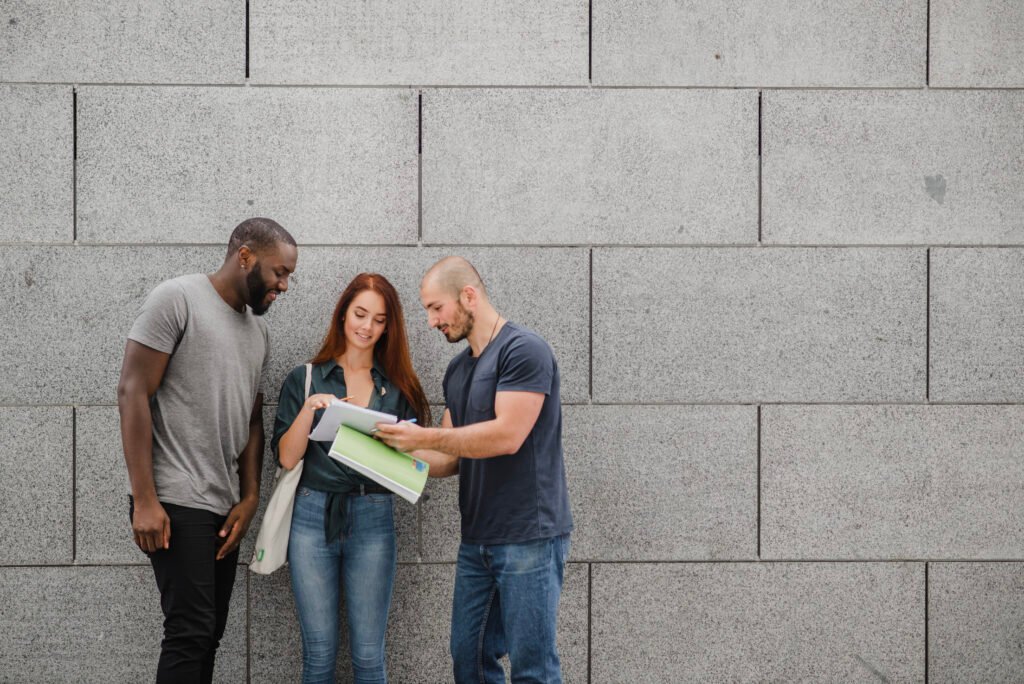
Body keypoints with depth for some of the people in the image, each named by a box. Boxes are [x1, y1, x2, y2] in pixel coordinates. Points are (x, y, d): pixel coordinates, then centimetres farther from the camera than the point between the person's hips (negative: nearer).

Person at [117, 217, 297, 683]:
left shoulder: (258, 331, 16)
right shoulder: (177, 299, -7)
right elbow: (132, 393, -11)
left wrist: (249, 499, 6)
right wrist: (144, 500, -16)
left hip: (225, 509, 8)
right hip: (176, 504, -8)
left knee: (208, 634, 8)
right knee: (192, 633, -12)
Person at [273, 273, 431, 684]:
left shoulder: (398, 388, 9)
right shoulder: (305, 380, 7)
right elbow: (287, 457, 1)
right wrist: (309, 409, -14)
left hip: (373, 520, 1)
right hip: (313, 515, -1)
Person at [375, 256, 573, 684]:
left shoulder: (523, 351, -11)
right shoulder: (457, 370, 16)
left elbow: (507, 435, -21)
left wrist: (424, 437, -17)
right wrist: (400, 453, 0)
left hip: (528, 537, -8)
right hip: (476, 540, 8)